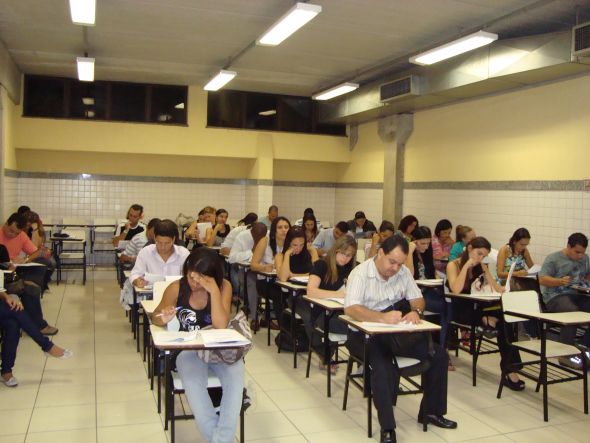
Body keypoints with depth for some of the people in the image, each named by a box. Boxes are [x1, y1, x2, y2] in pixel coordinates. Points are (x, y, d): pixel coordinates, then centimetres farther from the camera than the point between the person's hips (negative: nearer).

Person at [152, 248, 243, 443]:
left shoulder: (223, 286, -7)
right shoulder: (176, 288, -5)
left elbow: (221, 326, -16)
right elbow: (155, 317, 8)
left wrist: (214, 291, -24)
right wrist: (163, 319, -17)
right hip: (189, 350, 0)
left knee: (235, 379, -31)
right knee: (193, 384, -34)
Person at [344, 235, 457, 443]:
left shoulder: (403, 272, 3)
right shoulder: (360, 273, -15)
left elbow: (417, 299, 9)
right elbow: (350, 309, -27)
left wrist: (415, 311, -16)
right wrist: (383, 317, -42)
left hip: (396, 332, 6)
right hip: (364, 334, -6)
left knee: (438, 356, -4)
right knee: (384, 368, -34)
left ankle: (430, 411, 14)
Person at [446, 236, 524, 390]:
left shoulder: (481, 267, 14)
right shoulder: (453, 265, -3)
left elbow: (496, 288, 5)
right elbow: (456, 289, -20)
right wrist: (466, 266, -16)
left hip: (477, 308, 5)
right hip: (460, 311, -5)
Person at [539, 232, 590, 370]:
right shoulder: (553, 259, 1)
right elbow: (542, 280, -6)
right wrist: (560, 281, -24)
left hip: (579, 295, 6)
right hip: (556, 296, -6)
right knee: (572, 311, -37)